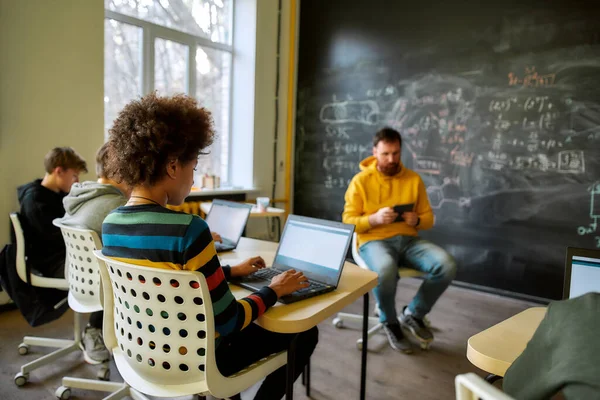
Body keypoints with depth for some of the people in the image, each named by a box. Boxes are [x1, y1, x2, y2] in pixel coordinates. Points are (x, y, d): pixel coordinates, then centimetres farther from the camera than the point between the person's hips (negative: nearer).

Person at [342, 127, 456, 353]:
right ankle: (390, 322, -4)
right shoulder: (361, 181, 0)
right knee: (385, 270, -38)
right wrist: (374, 218, -21)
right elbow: (348, 222, -3)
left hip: (408, 240, 4)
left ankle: (413, 314, 4)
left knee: (447, 266, -23)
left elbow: (428, 218, 13)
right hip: (374, 241, -4)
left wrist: (417, 220, -11)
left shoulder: (414, 179, 10)